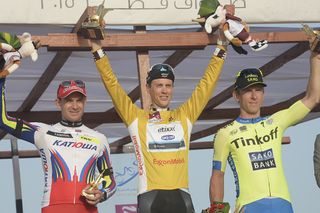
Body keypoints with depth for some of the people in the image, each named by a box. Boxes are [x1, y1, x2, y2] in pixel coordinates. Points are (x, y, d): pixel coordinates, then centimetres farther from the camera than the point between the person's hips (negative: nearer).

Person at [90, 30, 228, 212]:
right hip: (150, 196, -2)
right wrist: (98, 50, 5)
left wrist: (221, 48, 19)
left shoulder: (185, 116, 17)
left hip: (181, 196, 3)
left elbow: (208, 83, 19)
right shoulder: (136, 118, 10)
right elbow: (112, 83, 8)